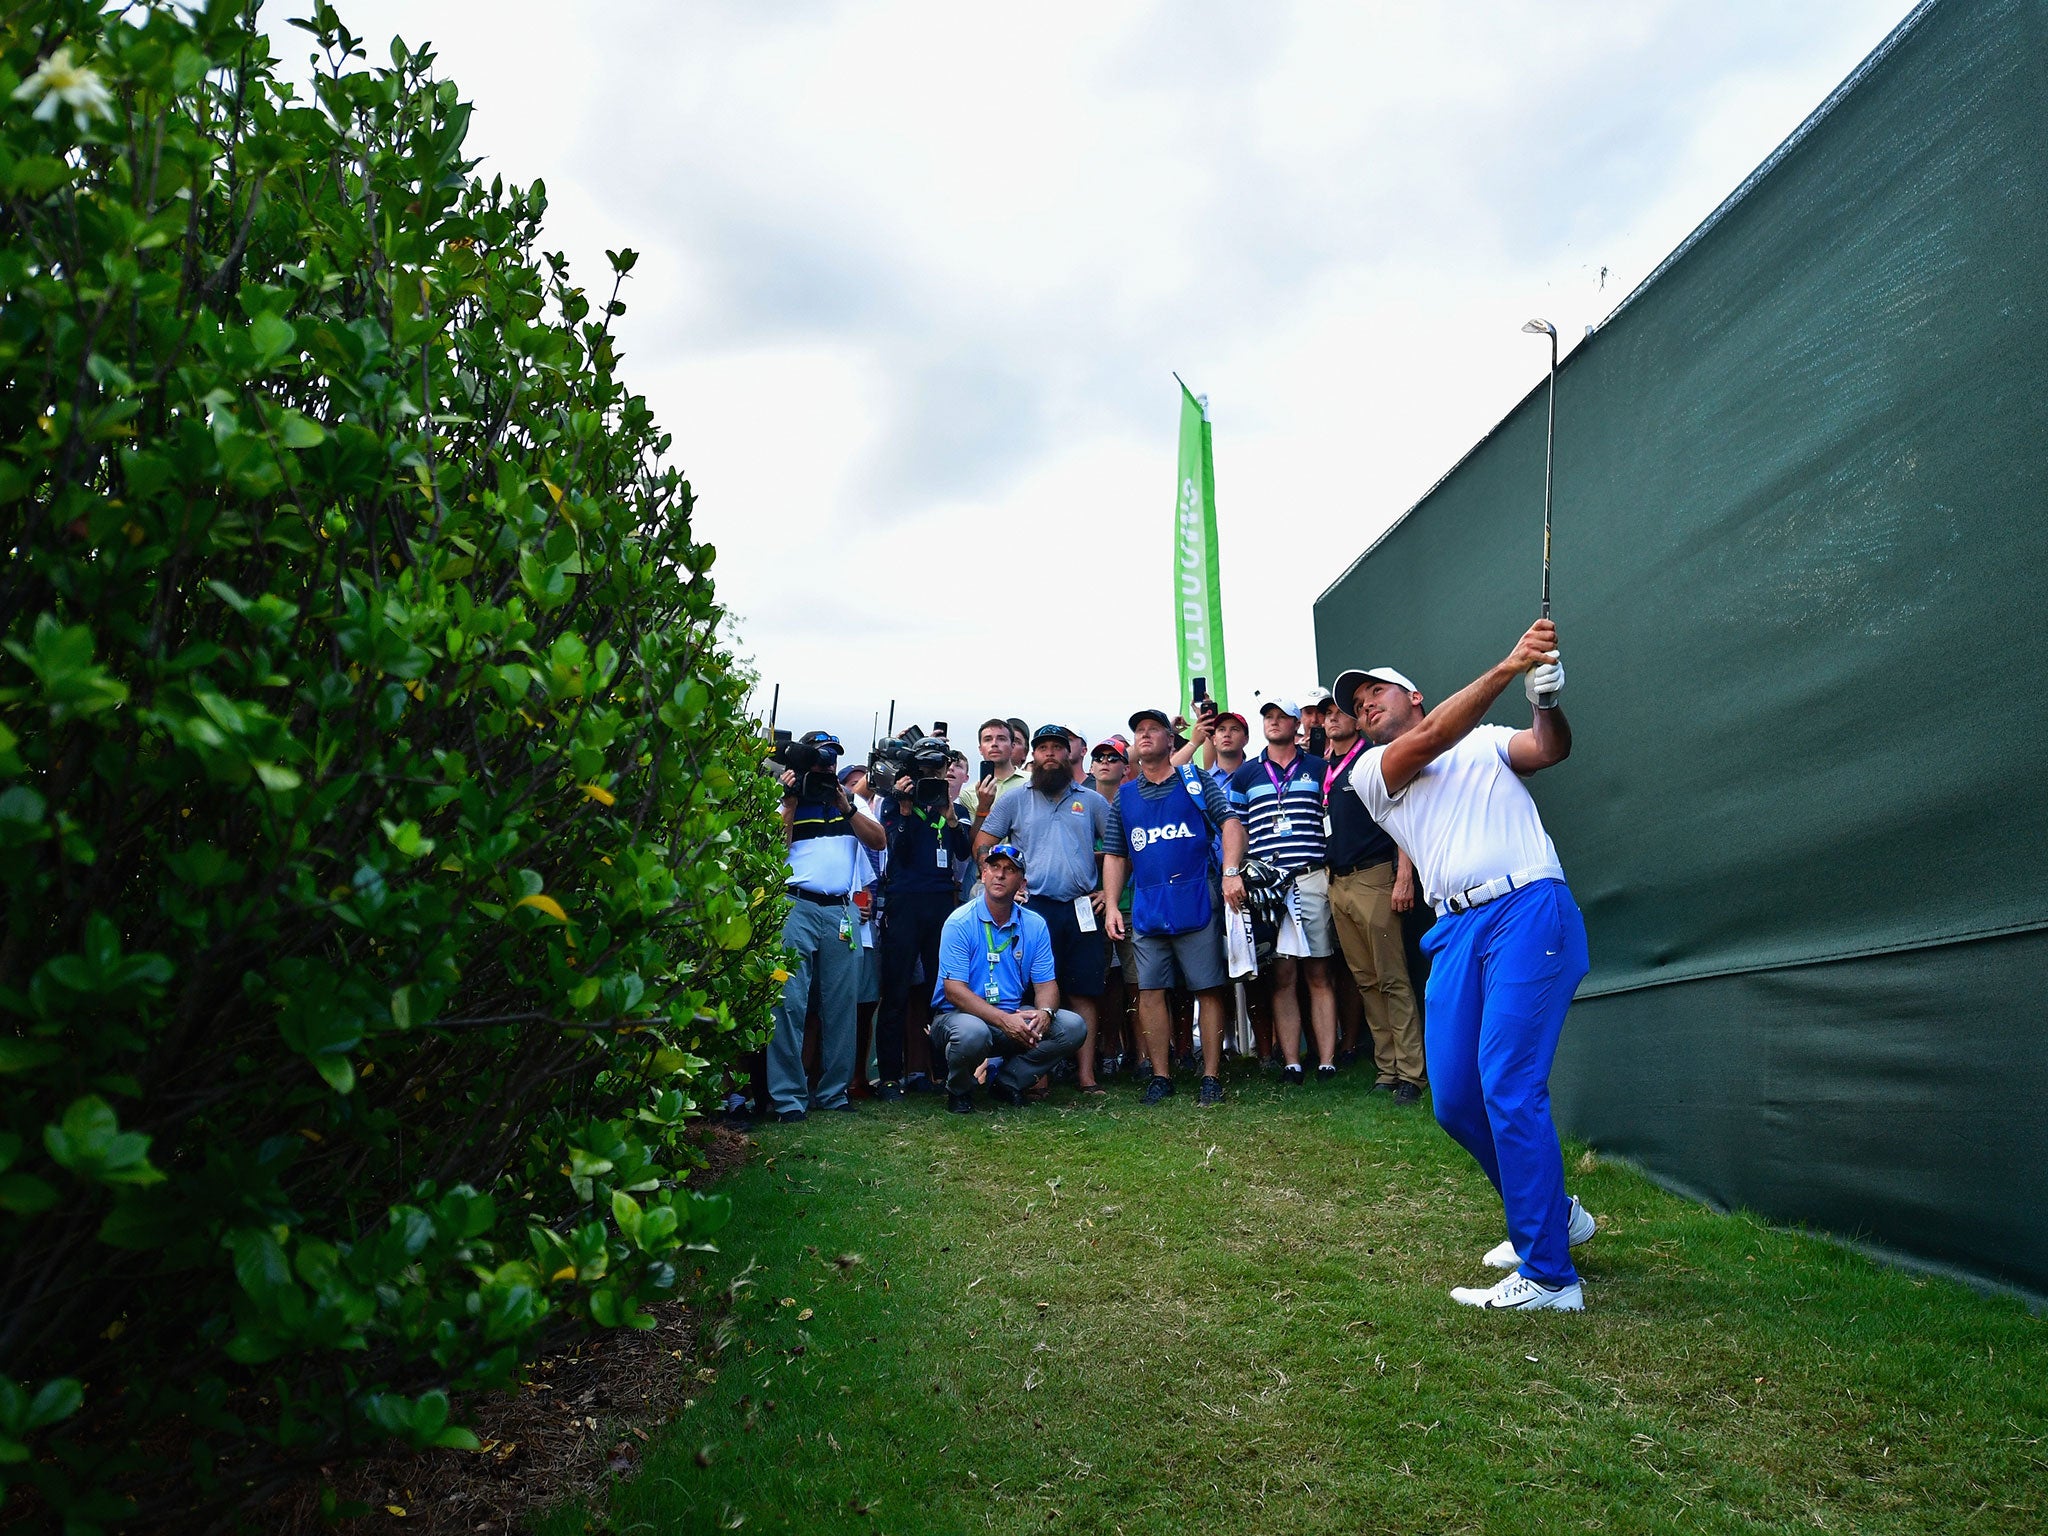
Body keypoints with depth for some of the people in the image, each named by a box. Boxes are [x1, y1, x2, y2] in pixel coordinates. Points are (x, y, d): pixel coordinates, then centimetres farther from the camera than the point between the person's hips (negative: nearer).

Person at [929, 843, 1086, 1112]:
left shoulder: (1034, 925, 5)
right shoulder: (960, 923, -10)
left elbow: (1046, 984, 3)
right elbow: (954, 991, -17)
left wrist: (1044, 1012, -22)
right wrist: (1003, 1019, -30)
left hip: (1016, 1018, 5)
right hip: (959, 1015, -5)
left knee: (1073, 1027, -16)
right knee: (972, 1033, -38)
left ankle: (1007, 1083, 1)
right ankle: (958, 1090, -4)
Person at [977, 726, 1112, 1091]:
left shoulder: (1091, 801, 13)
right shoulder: (1014, 800, 11)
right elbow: (982, 846, 9)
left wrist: (1110, 889, 4)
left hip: (1083, 910, 1)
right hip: (1034, 908, -1)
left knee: (1084, 994, 1)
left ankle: (1087, 1078, 4)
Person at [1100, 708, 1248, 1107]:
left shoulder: (1195, 781, 7)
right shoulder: (1124, 797, 16)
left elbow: (1230, 821, -1)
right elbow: (1114, 855, 17)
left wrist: (1231, 872, -15)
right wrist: (1111, 905, 6)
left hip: (1197, 900, -3)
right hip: (1147, 906, 3)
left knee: (1209, 989, -2)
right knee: (1150, 991, 1)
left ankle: (1211, 1076, 5)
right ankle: (1160, 1076, 10)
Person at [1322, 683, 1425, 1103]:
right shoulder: (1325, 769, 16)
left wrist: (1404, 877, -17)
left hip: (1373, 879, -7)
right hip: (1338, 883, 7)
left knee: (1392, 980, -7)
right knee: (1365, 981, 9)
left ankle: (1411, 1071, -4)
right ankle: (1386, 1068, 14)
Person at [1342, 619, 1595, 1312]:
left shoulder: (1487, 742, 17)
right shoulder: (1369, 772, 16)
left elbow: (1550, 749, -2)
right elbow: (1429, 740, -3)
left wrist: (1545, 696, -24)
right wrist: (1508, 666, -13)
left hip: (1528, 910, -4)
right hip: (1457, 930, 4)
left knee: (1508, 1086, -14)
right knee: (1455, 1100, 5)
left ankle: (1548, 1275, -6)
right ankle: (1554, 1214, 29)